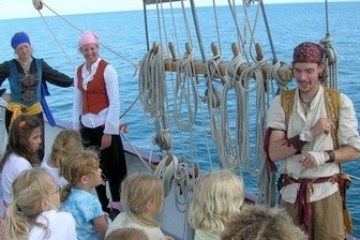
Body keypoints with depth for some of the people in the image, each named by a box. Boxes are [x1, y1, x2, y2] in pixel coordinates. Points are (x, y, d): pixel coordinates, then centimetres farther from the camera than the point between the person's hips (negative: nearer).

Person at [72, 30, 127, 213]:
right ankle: (103, 207, 23)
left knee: (111, 169, 2)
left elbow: (115, 103, -12)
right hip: (87, 126, 6)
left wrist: (109, 131, -14)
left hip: (104, 126, -5)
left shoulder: (107, 69, -9)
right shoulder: (79, 71, 9)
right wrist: (76, 127, 8)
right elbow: (77, 101, 12)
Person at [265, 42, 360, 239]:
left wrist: (324, 156, -20)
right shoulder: (281, 103, -3)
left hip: (326, 193, -1)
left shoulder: (340, 102, -4)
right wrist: (310, 133, -19)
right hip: (291, 193, 1)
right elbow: (274, 153, -9)